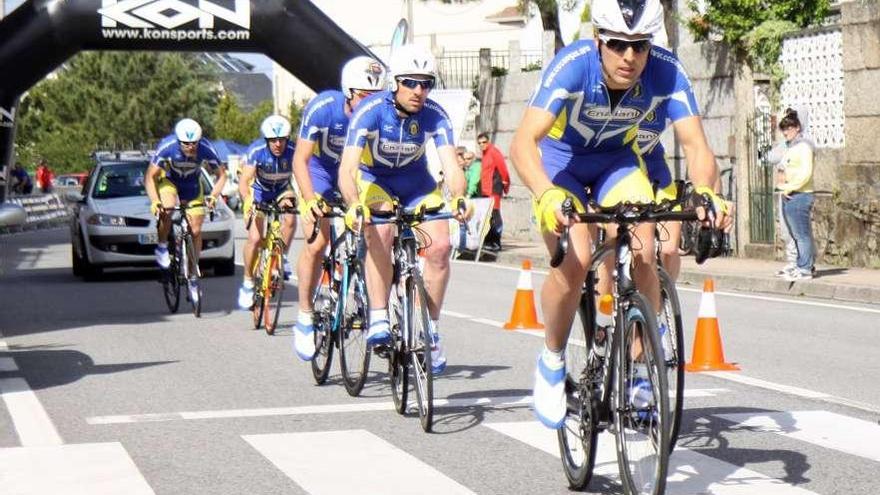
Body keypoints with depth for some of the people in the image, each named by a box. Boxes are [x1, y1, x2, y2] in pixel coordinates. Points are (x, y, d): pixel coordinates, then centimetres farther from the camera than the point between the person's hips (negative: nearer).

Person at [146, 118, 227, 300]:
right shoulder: (167, 147, -33)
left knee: (195, 230, -4)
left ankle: (193, 275, 11)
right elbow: (149, 177, -25)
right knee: (167, 209, -34)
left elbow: (221, 174, -14)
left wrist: (213, 195, -31)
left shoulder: (206, 149, -29)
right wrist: (154, 201, -39)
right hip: (168, 180, -2)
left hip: (192, 185, 2)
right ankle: (162, 247, -8)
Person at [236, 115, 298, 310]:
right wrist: (248, 201, -53)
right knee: (255, 238, -13)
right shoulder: (257, 151, -30)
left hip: (282, 191, 1)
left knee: (290, 220, -29)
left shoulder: (293, 151, -28)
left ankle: (282, 257, -4)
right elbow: (243, 182, -35)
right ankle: (247, 283, 4)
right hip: (258, 192, -1)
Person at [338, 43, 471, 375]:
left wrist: (458, 198, -53)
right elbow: (348, 167, -36)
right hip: (373, 180, -3)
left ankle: (430, 331, -2)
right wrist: (354, 205, -55)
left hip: (416, 183, 3)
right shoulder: (371, 110, -28)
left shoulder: (434, 115, -21)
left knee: (440, 246, -18)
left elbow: (451, 165, -31)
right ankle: (378, 319, -27)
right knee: (380, 231, -34)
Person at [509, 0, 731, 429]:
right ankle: (552, 361, 2)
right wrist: (548, 196, -59)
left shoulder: (665, 72, -26)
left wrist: (707, 193, -51)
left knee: (644, 253, -21)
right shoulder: (573, 64, -34)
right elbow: (523, 142, -42)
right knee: (574, 261, -25)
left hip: (618, 161, 3)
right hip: (560, 160, -3)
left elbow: (695, 144, -30)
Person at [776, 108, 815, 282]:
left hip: (799, 195, -9)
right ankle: (805, 266, 15)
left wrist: (789, 188, -14)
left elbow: (806, 173, -17)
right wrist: (783, 186, 10)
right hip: (789, 196, 9)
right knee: (796, 234, 10)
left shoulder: (803, 146, -9)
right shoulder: (790, 148, 18)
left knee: (802, 234, -7)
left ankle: (805, 269, -5)